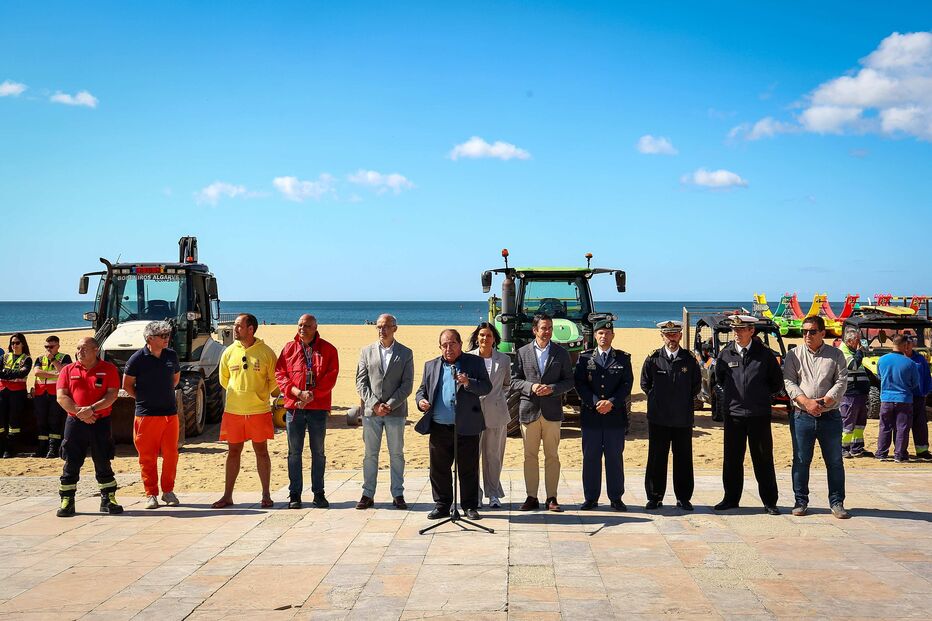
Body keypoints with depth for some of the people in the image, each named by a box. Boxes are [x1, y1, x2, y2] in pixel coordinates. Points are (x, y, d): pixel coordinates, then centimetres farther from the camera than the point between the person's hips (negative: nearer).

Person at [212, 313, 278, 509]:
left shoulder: (266, 352, -5)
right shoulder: (229, 352, 3)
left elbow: (274, 380, 5)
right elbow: (224, 379, 16)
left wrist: (260, 395, 4)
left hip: (259, 411, -2)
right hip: (233, 411, 3)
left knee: (261, 451, 5)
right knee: (233, 452, 8)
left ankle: (266, 495, 14)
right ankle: (227, 496, 15)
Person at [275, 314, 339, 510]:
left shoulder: (328, 350, 2)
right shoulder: (289, 349, 7)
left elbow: (331, 377, -5)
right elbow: (280, 374, 1)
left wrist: (312, 395, -14)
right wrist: (297, 392, -13)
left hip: (318, 407, -1)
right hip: (293, 406, 1)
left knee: (318, 451, 6)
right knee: (294, 452, 5)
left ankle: (318, 493, 14)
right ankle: (295, 494, 11)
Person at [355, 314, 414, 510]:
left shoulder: (405, 353, 4)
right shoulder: (367, 351, 7)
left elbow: (407, 385, -2)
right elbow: (361, 382, 2)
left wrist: (389, 405, -12)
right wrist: (375, 404, -10)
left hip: (395, 411, -1)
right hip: (370, 411, 1)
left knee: (396, 454, 5)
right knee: (370, 454, 5)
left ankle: (398, 494, 11)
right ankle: (368, 494, 11)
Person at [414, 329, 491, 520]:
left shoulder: (475, 362, 5)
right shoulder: (431, 366, 14)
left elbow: (486, 388, -2)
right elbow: (422, 389, 17)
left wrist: (468, 383, -20)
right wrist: (421, 400, -5)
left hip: (467, 427, -3)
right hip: (439, 427, 3)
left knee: (469, 470, 3)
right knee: (439, 469, 8)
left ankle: (470, 506, 14)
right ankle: (442, 506, 19)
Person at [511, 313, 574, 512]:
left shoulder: (561, 353, 5)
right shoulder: (523, 352, 5)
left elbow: (569, 381, 4)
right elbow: (514, 380, 4)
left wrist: (552, 388, -13)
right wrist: (530, 387, -14)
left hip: (552, 411, 0)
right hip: (529, 410, 0)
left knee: (552, 456, 3)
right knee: (530, 456, 4)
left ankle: (551, 498, 9)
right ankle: (531, 497, 11)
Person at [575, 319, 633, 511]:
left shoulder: (623, 358, 8)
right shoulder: (584, 357, 7)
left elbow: (627, 384, 0)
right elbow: (579, 383, -1)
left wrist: (611, 402, -13)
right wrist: (596, 403, -13)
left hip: (615, 415, 0)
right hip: (590, 415, 0)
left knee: (615, 457, 4)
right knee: (590, 457, 3)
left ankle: (616, 498, 11)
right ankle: (591, 498, 10)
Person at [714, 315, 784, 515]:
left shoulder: (765, 354, -2)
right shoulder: (725, 354, 2)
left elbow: (777, 382, 10)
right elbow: (719, 379, 19)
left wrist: (761, 395, 9)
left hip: (759, 414, -2)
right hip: (733, 413, 2)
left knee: (763, 459, 4)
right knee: (732, 459, 7)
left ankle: (769, 502, 12)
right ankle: (731, 499, 18)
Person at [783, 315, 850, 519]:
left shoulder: (835, 355, 6)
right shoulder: (794, 355, 7)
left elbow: (841, 382, -1)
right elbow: (789, 382, -2)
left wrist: (824, 402, -14)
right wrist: (806, 402, -15)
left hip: (830, 416, 0)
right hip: (801, 416, 0)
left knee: (834, 461, 4)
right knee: (801, 461, 5)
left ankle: (837, 502, 13)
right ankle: (801, 501, 15)